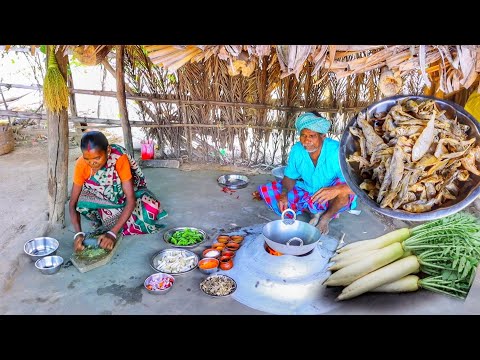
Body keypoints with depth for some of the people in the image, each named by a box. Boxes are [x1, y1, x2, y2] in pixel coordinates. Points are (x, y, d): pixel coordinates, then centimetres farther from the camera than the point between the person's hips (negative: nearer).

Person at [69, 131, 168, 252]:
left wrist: (112, 233, -42)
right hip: (103, 200, 3)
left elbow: (131, 200, -34)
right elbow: (73, 203, -18)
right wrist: (78, 233, -35)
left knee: (150, 208, -34)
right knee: (83, 204, -30)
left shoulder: (120, 159, -33)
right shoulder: (81, 164, -23)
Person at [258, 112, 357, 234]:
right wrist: (285, 194, -24)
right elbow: (290, 177, -2)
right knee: (266, 191, -12)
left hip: (332, 198, -4)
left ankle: (326, 217, -4)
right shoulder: (297, 150, -14)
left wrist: (337, 189, -53)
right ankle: (315, 212, -6)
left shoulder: (337, 151, -27)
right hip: (306, 194, 4)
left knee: (344, 190, -39)